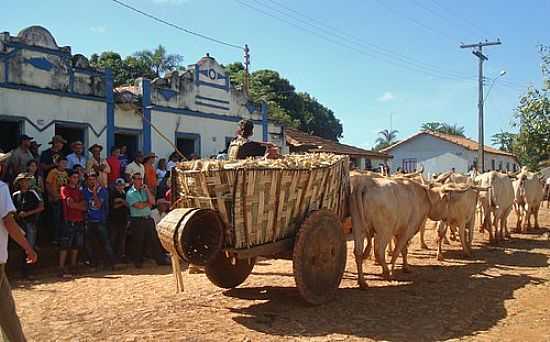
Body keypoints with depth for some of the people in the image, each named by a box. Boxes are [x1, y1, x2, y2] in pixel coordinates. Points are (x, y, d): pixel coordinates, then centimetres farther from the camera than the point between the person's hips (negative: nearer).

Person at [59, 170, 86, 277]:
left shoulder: (78, 190, 19)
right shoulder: (65, 189, -1)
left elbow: (84, 206, 9)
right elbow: (70, 204, -12)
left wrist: (76, 204, -9)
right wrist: (81, 205, 2)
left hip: (79, 221, 7)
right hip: (69, 221, -7)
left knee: (76, 245, 9)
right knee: (65, 245, -9)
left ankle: (73, 267, 16)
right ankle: (61, 269, -11)